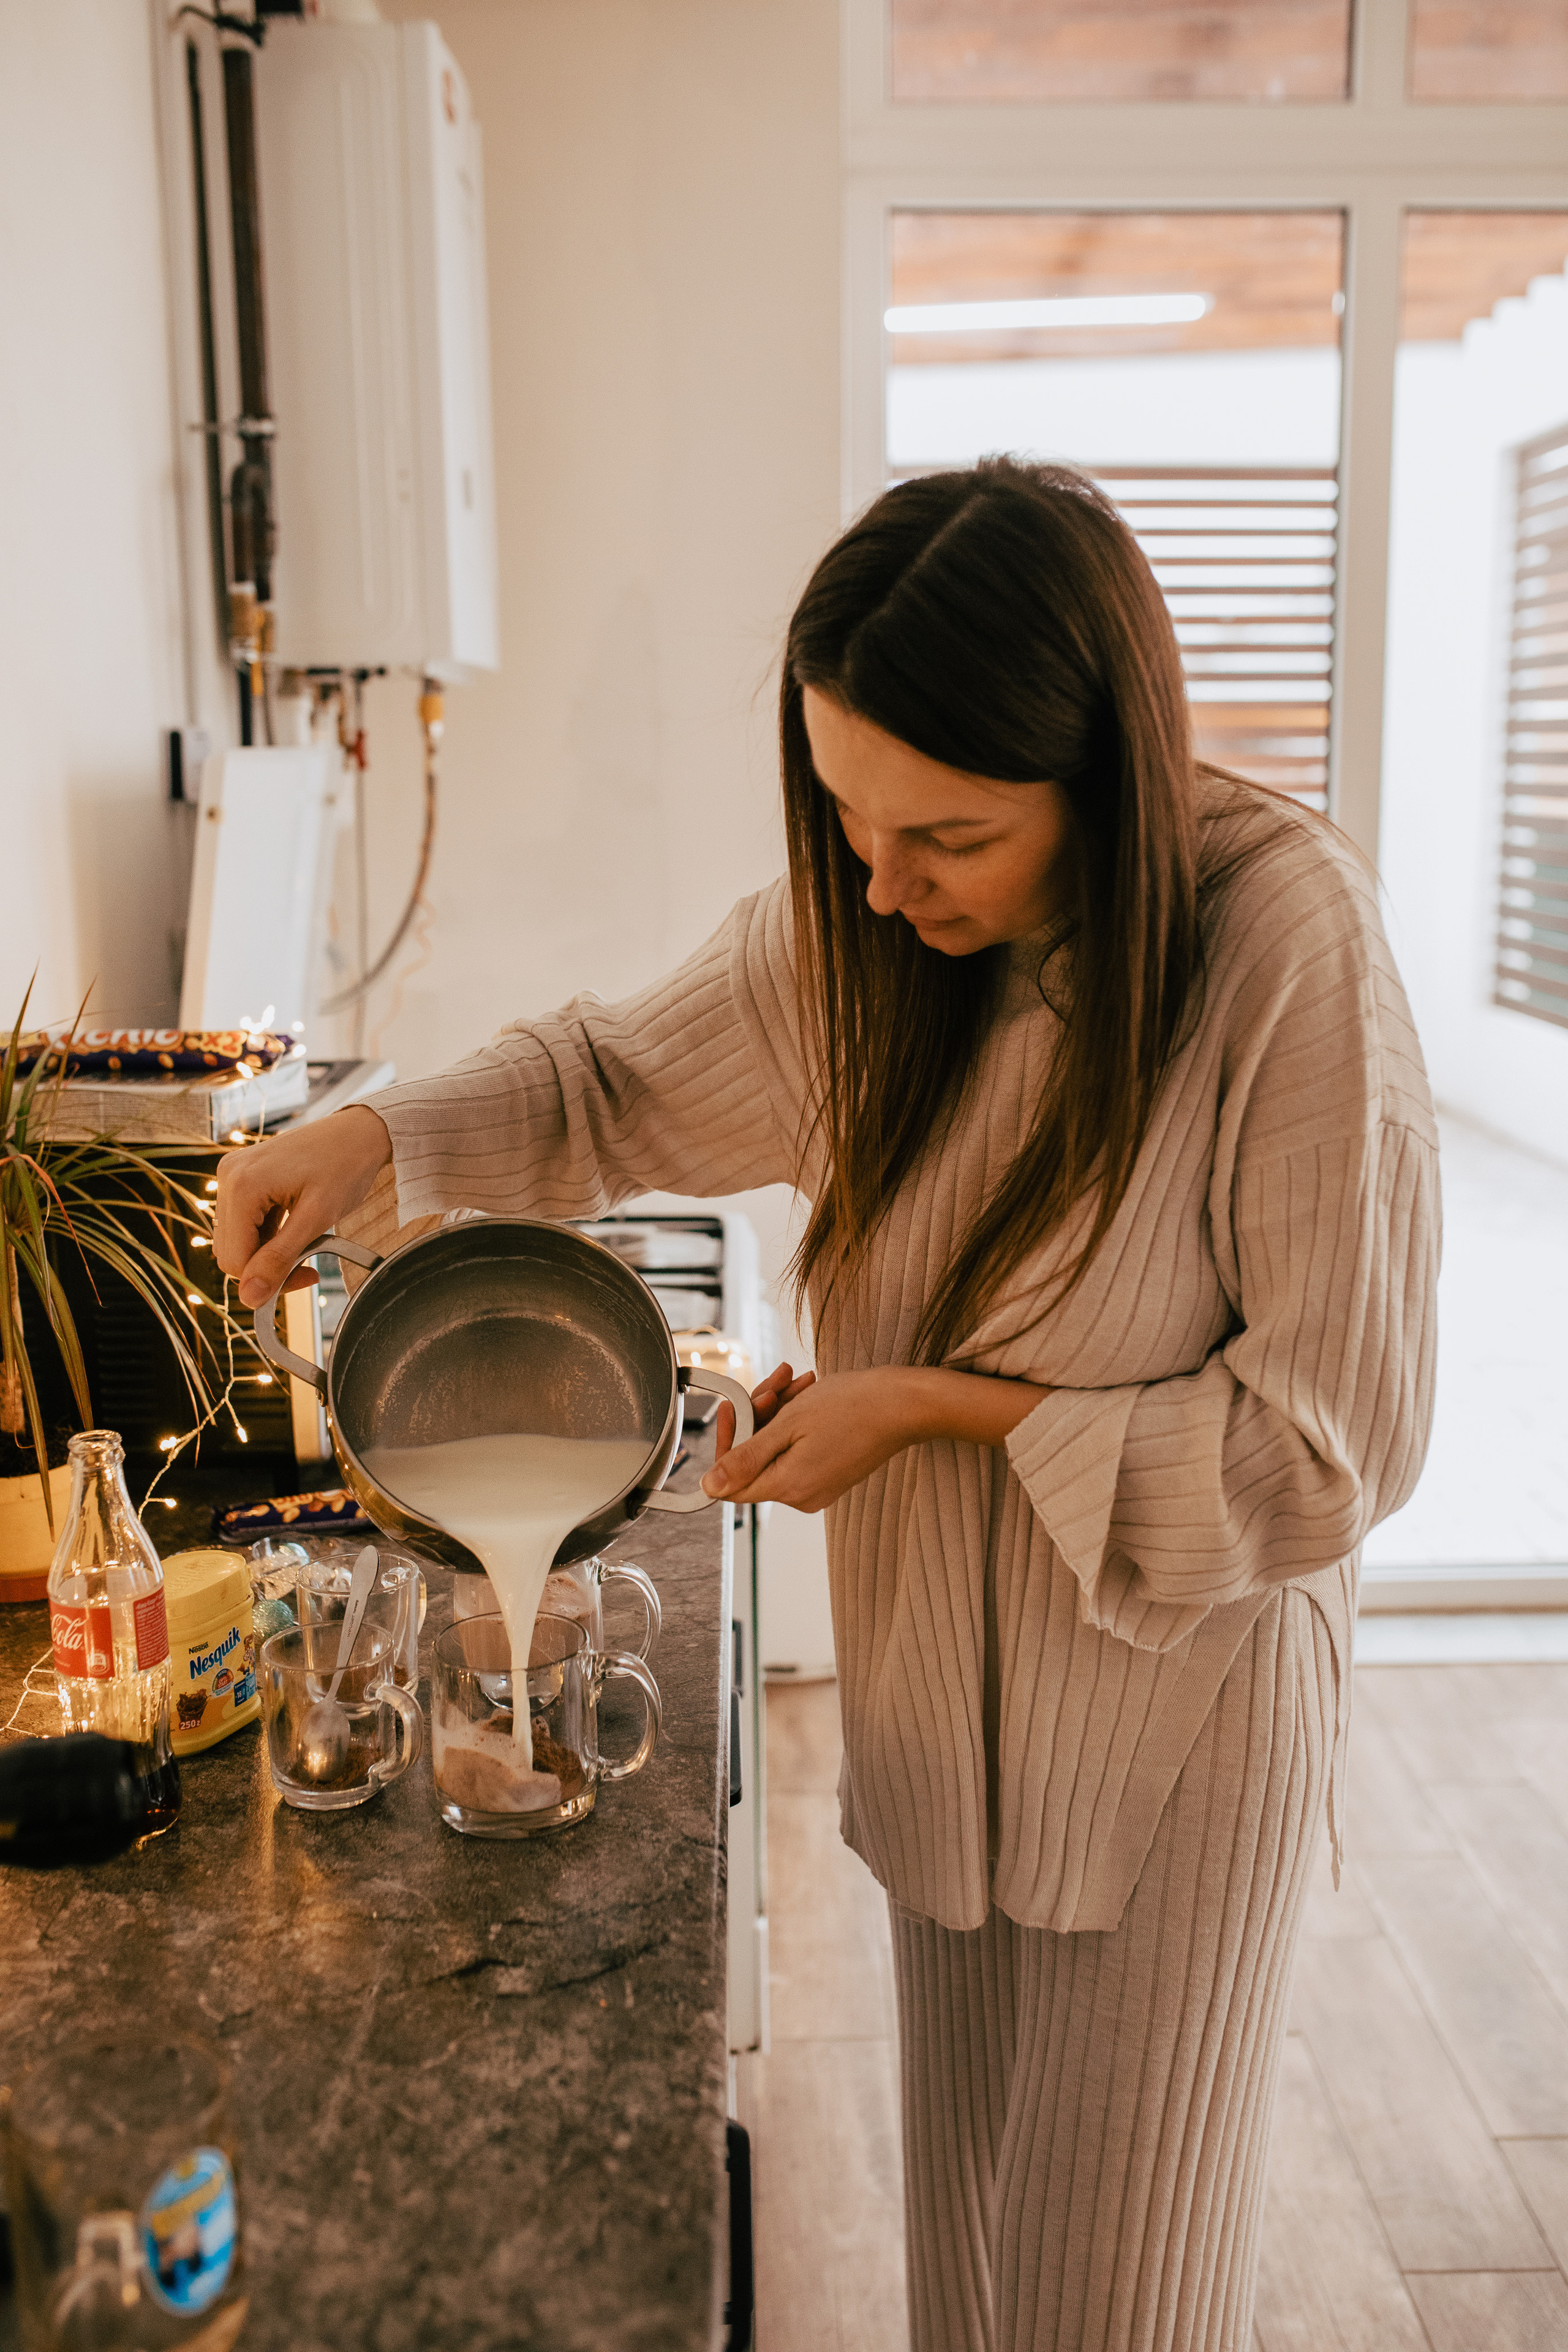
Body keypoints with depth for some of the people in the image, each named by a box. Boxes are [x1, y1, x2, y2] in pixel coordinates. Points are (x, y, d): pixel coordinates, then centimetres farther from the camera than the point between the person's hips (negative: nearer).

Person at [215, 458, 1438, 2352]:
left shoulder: (1291, 953, -24)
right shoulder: (859, 925, -8)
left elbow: (1328, 1439, -20)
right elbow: (625, 1083, 7)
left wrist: (940, 1407, -20)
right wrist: (379, 1138, -11)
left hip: (1175, 1708, -4)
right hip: (940, 1681, 5)